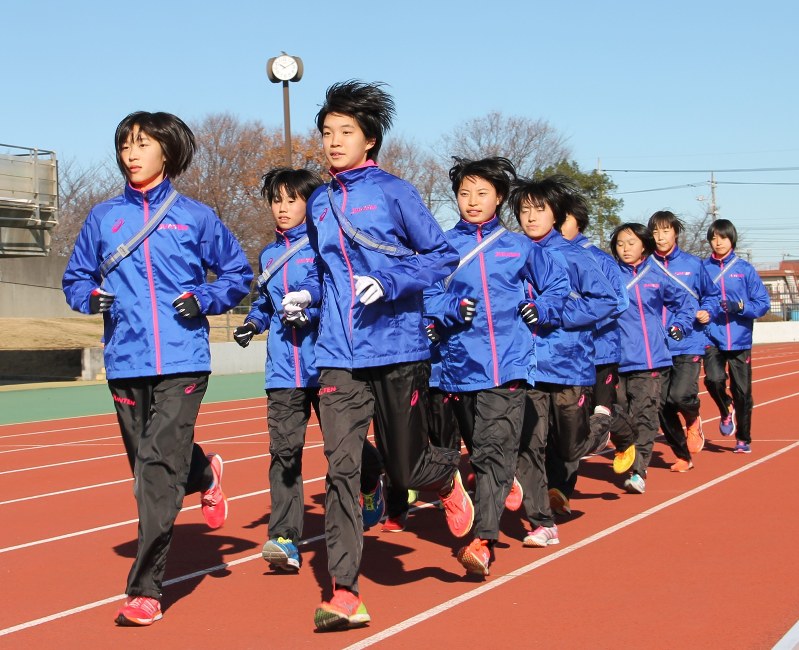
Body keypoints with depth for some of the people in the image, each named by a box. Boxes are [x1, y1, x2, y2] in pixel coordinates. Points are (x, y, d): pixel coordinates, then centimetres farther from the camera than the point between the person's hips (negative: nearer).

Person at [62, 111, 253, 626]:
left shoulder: (195, 216, 5)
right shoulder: (103, 217, 11)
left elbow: (238, 274, 13)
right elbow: (76, 278, 17)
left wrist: (204, 299, -5)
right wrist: (91, 296, -4)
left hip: (181, 362, -3)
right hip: (125, 363, 4)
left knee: (159, 466, -13)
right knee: (151, 464, 11)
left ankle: (145, 589, -9)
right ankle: (205, 475, 45)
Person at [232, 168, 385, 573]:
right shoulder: (269, 255, 15)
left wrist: (310, 312, -21)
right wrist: (253, 322, 10)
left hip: (325, 363, -4)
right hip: (282, 371, 4)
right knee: (284, 452, -5)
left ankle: (372, 483, 39)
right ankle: (284, 539, -8)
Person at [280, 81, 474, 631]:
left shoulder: (394, 192, -3)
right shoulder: (319, 205, 12)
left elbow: (444, 256, -4)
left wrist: (390, 282, -18)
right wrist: (307, 293, 7)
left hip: (398, 350, -3)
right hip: (338, 357, 3)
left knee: (405, 469, 6)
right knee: (341, 468, -9)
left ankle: (449, 474, 44)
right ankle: (345, 594, -8)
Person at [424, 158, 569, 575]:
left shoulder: (519, 246, 9)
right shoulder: (443, 246, 6)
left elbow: (558, 284, 21)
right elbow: (426, 299, 2)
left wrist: (542, 309, 4)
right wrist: (452, 309, -16)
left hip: (508, 363, -1)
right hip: (461, 365, 2)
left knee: (495, 450, -14)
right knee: (477, 449, 12)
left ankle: (482, 542, -21)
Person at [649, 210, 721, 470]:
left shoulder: (693, 264, 3)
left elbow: (712, 295, 15)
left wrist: (707, 311, -3)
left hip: (688, 344, -2)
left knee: (681, 395, -20)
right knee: (662, 405, 2)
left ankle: (693, 419, 17)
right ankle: (683, 456, 21)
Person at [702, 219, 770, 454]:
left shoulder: (745, 269, 1)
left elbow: (763, 303, 0)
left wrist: (740, 306, -15)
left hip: (740, 340, 0)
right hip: (712, 338, 0)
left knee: (742, 391, 4)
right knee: (713, 379, -22)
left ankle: (743, 440, 24)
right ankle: (726, 411, 12)